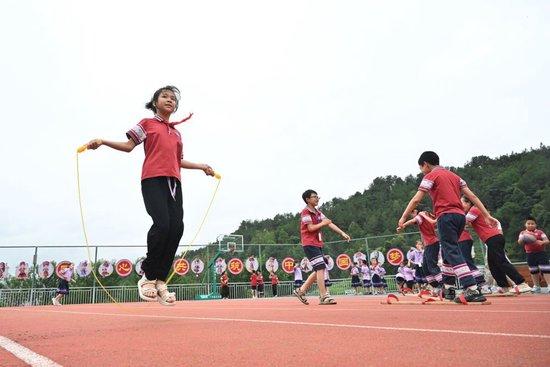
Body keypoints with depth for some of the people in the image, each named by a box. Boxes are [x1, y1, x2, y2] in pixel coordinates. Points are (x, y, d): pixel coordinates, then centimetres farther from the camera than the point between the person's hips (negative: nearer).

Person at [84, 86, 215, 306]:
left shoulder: (177, 133, 27)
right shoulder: (147, 123, 15)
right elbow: (129, 146, 9)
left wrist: (202, 166, 29)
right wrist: (103, 142, -4)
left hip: (174, 181, 5)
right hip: (153, 179, -5)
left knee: (177, 227, -10)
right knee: (162, 224, -23)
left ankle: (161, 280, -2)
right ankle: (148, 277, -6)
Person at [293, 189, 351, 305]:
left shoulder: (318, 212, 17)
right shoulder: (305, 212, -8)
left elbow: (329, 223, 10)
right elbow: (310, 228, -16)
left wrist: (342, 233, 1)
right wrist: (323, 223, -7)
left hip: (318, 244, 9)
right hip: (309, 244, -9)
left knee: (319, 270, 10)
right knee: (320, 268, -14)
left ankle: (301, 291, 18)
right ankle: (323, 297, -13)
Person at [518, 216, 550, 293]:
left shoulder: (540, 232, 0)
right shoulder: (523, 233, 4)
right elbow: (519, 242, -8)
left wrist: (542, 242, -28)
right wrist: (523, 239, -30)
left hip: (540, 252, -2)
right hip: (530, 254, 2)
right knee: (533, 271, 10)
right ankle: (536, 286, 22)